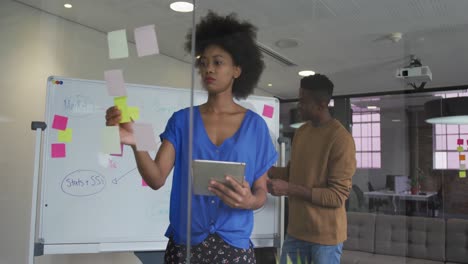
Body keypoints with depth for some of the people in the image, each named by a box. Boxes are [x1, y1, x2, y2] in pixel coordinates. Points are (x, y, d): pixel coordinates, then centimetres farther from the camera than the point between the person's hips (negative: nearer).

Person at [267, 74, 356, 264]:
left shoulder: (341, 139, -18)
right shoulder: (301, 132, 8)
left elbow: (338, 196, -19)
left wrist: (289, 189, -22)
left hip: (326, 235, -6)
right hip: (296, 229, 7)